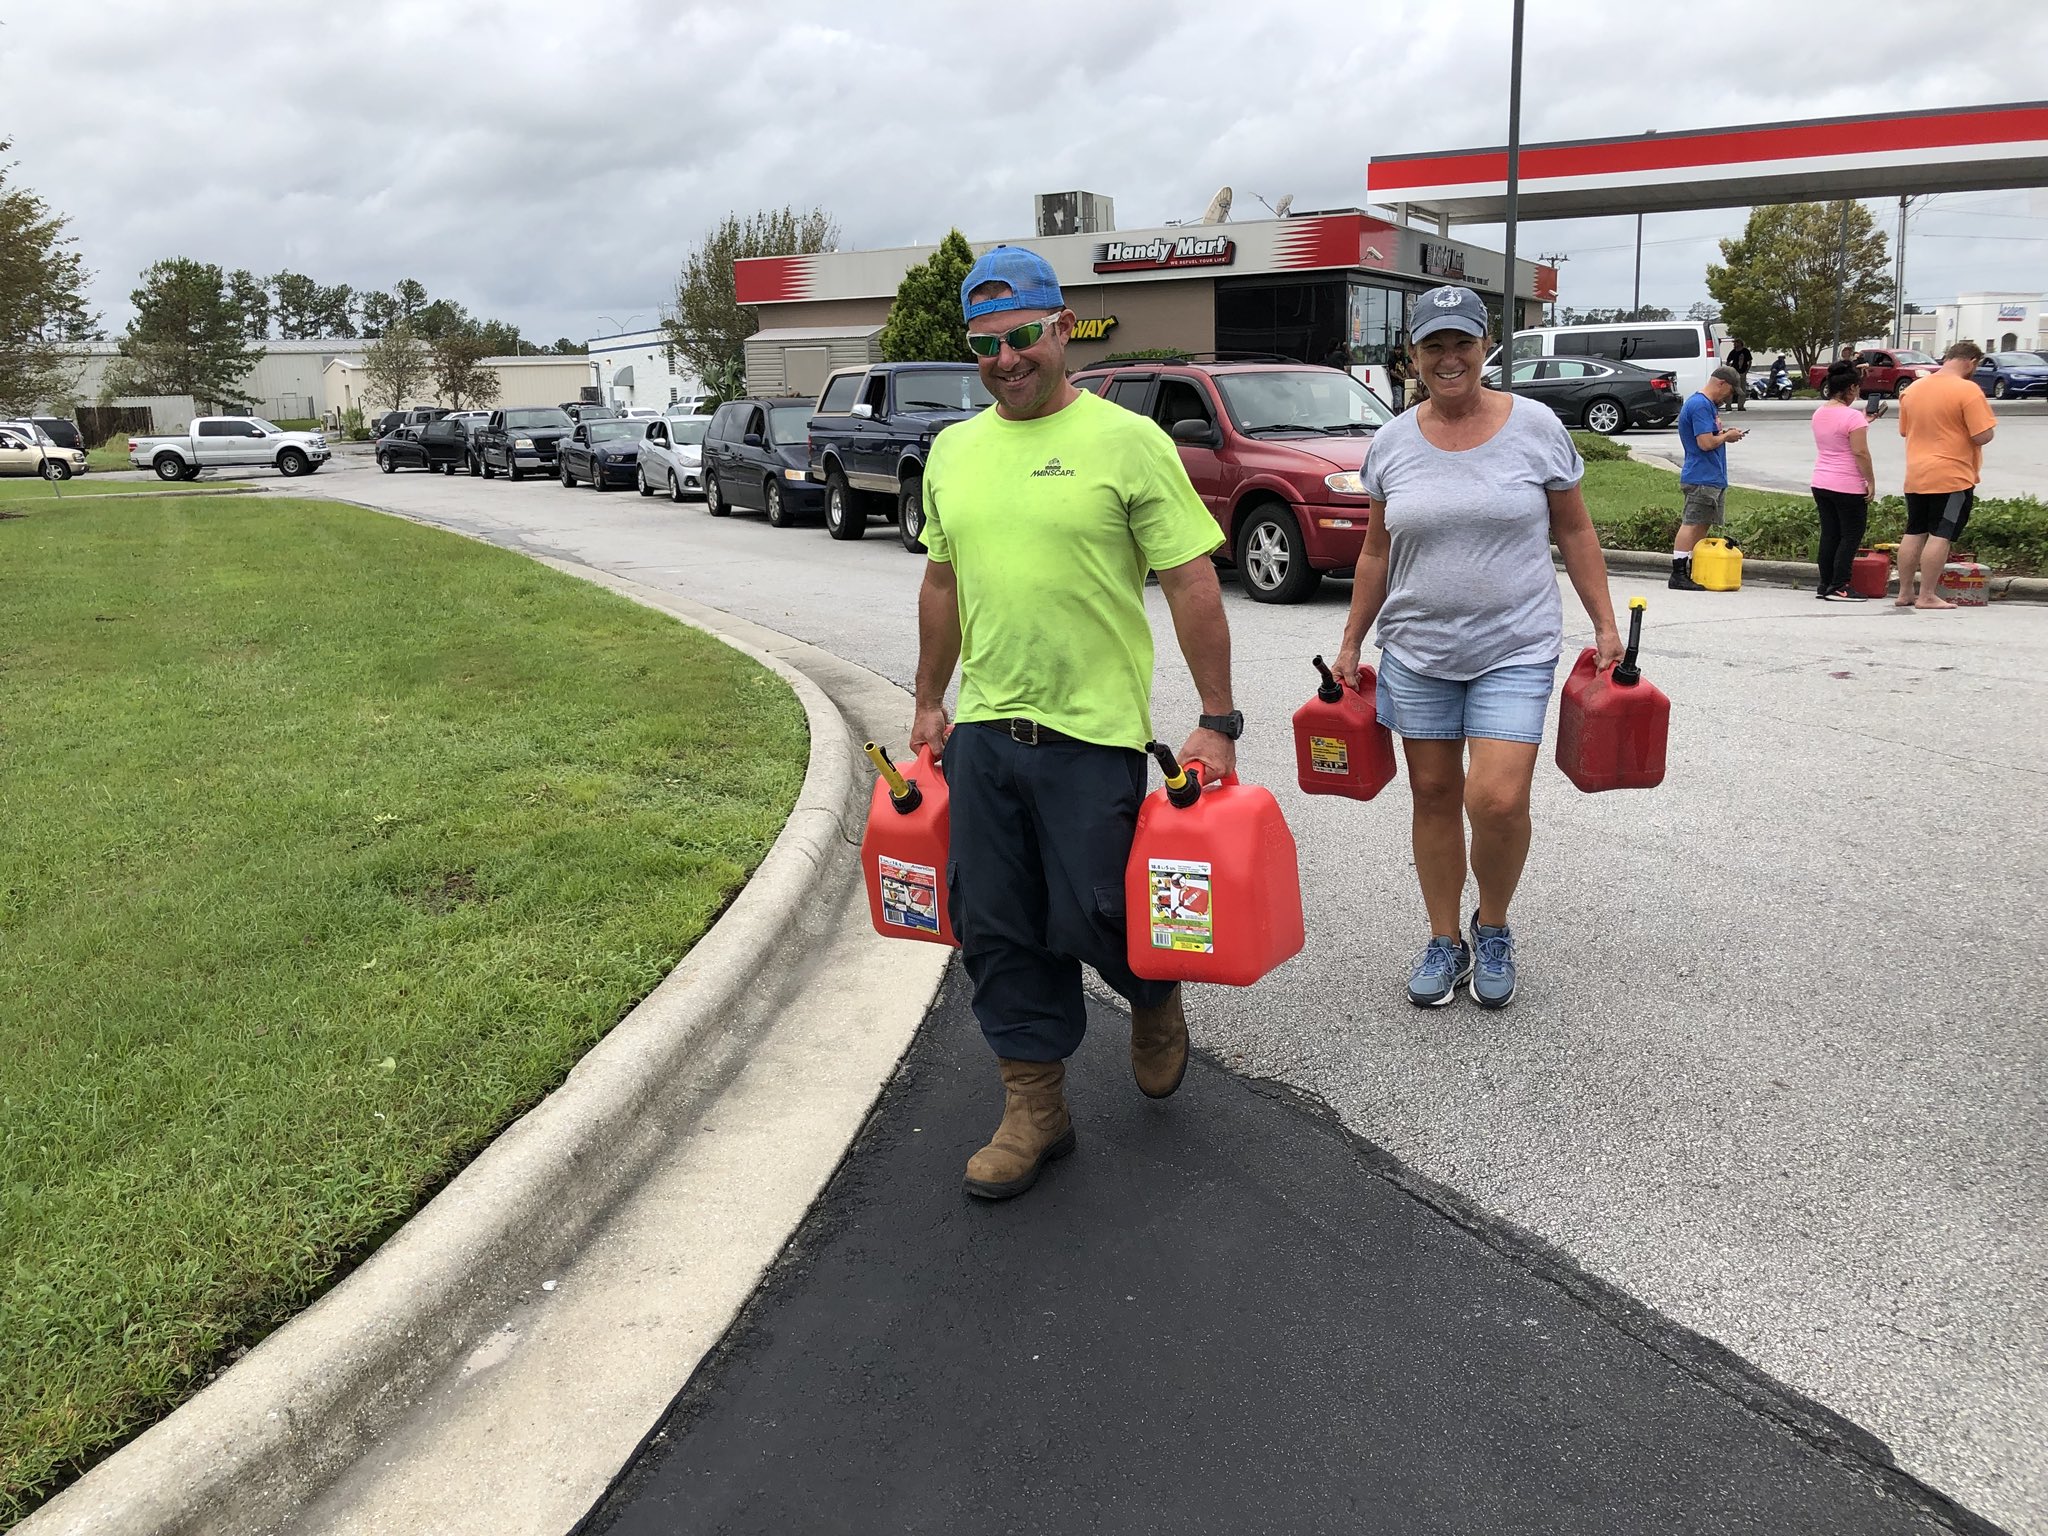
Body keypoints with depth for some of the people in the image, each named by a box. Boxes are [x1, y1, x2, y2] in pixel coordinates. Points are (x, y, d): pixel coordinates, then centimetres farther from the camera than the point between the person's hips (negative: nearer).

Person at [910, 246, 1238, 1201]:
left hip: (1093, 731, -5)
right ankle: (1034, 1108, 24)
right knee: (997, 931, 9)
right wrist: (930, 702, 20)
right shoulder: (953, 452, 10)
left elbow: (1192, 585, -8)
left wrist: (1217, 720, -11)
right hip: (982, 730, 6)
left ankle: (1155, 993, 36)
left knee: (1092, 918, 0)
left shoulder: (1127, 441, -8)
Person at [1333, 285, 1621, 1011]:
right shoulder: (1393, 442, 3)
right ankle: (1445, 942, 25)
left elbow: (1574, 532, 4)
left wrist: (1605, 626, 2)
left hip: (1514, 650, -2)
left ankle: (1493, 929, 15)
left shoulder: (1534, 426, -3)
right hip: (1417, 651, 3)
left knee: (1497, 800, -13)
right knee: (1433, 795, 9)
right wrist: (1351, 644, 11)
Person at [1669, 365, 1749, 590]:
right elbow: (1706, 443, -22)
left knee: (1701, 525, 12)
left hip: (1712, 478, 11)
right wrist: (1727, 436, -6)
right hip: (1702, 478, -11)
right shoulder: (1700, 406, -16)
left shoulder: (1707, 404, 18)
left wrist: (1725, 432, 11)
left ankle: (1693, 573, 16)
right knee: (1692, 524, -9)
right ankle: (1678, 575, -8)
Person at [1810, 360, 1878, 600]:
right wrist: (1871, 481, -10)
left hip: (1821, 483, 7)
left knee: (1829, 534, 11)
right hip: (1848, 487, -7)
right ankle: (1839, 587, -1)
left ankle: (1825, 585, 12)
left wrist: (1864, 422, 25)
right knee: (1851, 535, 1)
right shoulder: (1853, 416, -15)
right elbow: (1860, 452, -17)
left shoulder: (1819, 414, 9)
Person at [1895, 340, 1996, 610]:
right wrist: (1989, 424, 5)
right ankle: (1927, 596, -5)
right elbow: (1982, 436, -15)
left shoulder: (1913, 389, 9)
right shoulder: (1968, 390, -12)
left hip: (1916, 475, 6)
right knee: (1941, 535, -4)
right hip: (1952, 477, -6)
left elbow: (1904, 431, 19)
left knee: (1913, 532, 11)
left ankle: (1904, 592, 14)